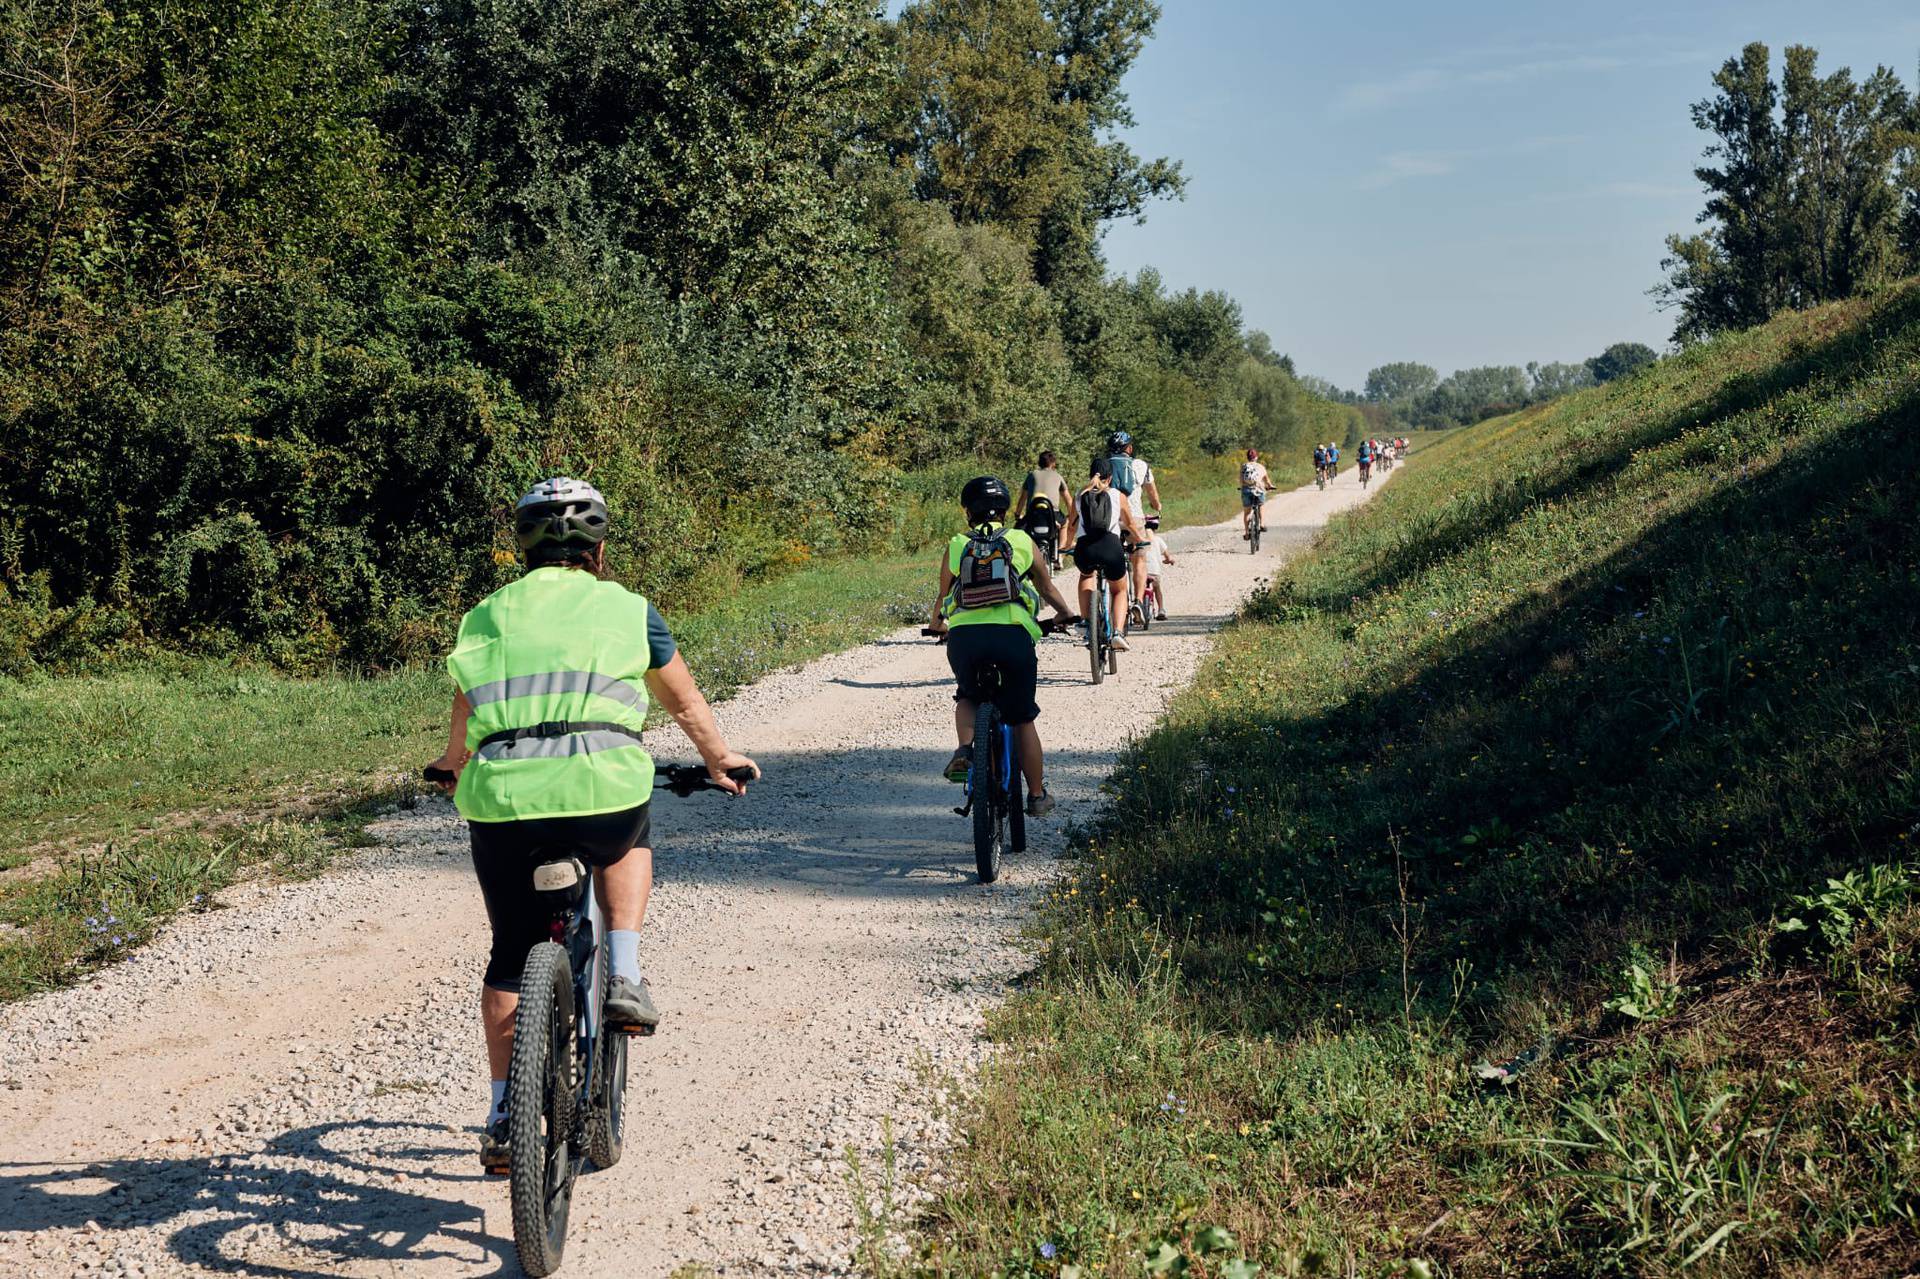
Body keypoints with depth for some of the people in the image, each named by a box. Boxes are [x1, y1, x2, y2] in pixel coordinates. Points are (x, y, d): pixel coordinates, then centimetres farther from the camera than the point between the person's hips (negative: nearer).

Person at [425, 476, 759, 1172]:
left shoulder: (486, 616, 22)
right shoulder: (627, 610, 17)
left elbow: (463, 718, 37)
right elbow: (685, 703, 31)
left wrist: (453, 770, 58)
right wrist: (720, 760, 49)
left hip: (500, 797, 1)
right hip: (601, 783, -1)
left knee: (511, 954, 18)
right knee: (627, 846, 35)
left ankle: (503, 1118, 19)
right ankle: (624, 979, 17)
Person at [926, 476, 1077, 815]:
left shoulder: (955, 546, 17)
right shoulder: (1023, 542, 16)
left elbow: (942, 598, 26)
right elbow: (1047, 589, 26)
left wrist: (937, 625, 47)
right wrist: (1065, 613, 45)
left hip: (963, 635, 1)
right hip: (1012, 634, -1)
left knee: (968, 696, 30)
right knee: (1022, 719, 14)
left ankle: (964, 750, 3)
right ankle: (1037, 796, 21)